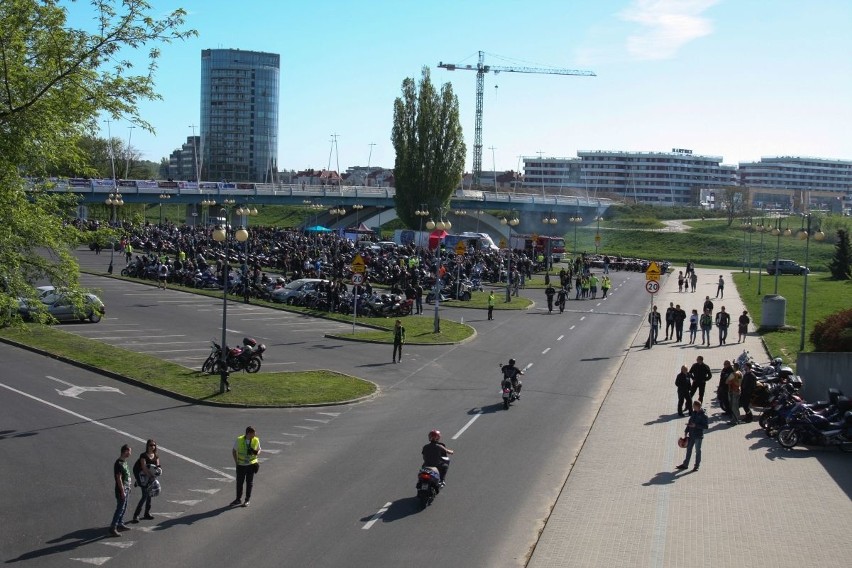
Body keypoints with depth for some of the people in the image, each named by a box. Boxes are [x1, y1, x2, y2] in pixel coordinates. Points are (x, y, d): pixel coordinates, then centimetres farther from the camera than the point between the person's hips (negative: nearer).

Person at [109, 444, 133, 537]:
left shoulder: (124, 462, 10)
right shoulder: (119, 464, -20)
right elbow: (119, 479, -21)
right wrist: (122, 492, -21)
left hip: (126, 489, 10)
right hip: (121, 490, -10)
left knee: (124, 508, 17)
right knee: (120, 509, -8)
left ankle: (120, 524, 28)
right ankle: (112, 529, -7)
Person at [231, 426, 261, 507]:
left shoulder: (256, 440, -11)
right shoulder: (239, 440, -14)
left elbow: (259, 450, 4)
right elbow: (234, 451, -1)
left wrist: (256, 453, -20)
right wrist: (236, 462, -6)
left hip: (251, 465, 0)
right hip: (240, 465, 0)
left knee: (249, 482, 7)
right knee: (239, 482, 10)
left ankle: (247, 500, 20)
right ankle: (238, 499, 25)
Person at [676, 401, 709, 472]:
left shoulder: (703, 416, -16)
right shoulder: (693, 413, 5)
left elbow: (706, 426, -16)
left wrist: (696, 425, -23)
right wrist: (686, 431, 10)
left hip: (698, 436, -7)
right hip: (691, 435, 7)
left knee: (698, 451, 5)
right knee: (689, 449, 13)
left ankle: (696, 466, 17)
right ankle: (685, 464, 23)